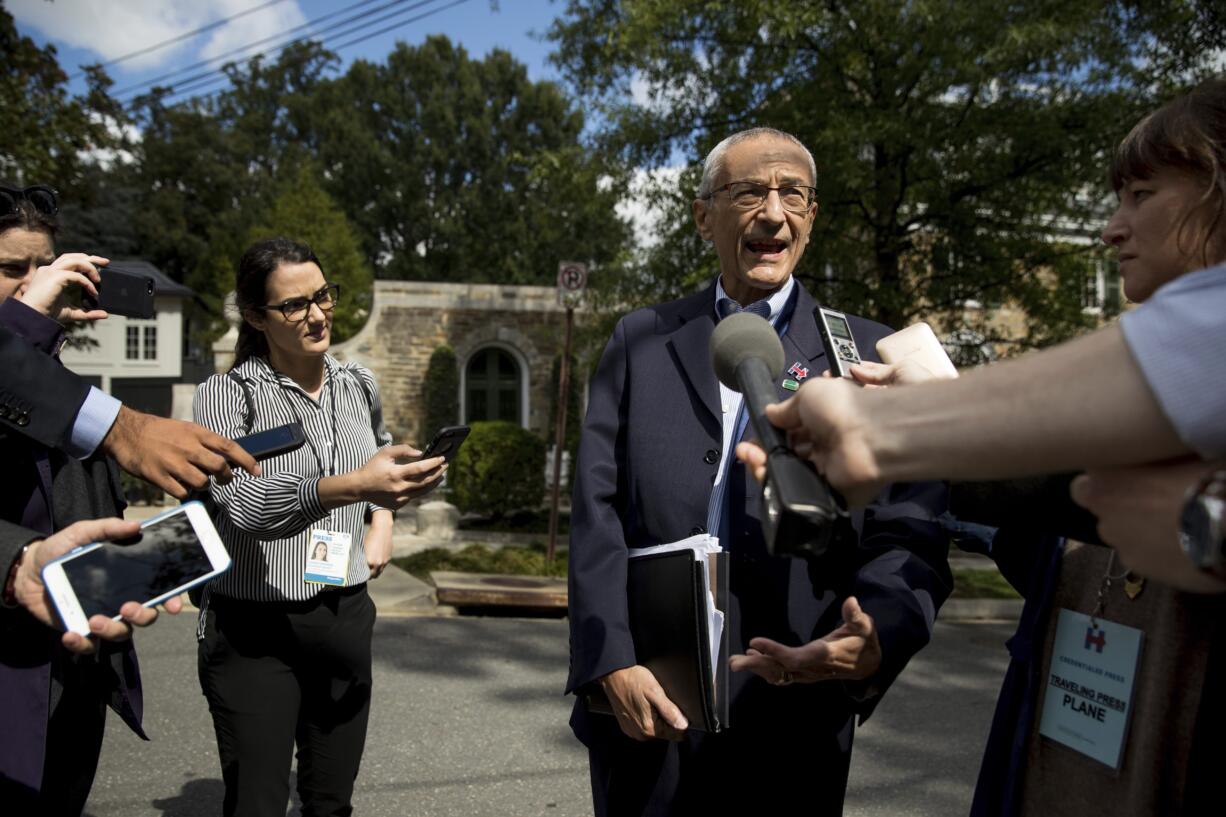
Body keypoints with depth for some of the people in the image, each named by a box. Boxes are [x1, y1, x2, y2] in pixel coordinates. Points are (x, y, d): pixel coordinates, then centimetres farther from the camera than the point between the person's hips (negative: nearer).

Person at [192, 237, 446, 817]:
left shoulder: (359, 387, 5)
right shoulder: (227, 394, -9)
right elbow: (244, 504, -25)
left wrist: (382, 520, 8)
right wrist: (354, 485, -41)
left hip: (346, 619, 4)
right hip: (255, 630, -4)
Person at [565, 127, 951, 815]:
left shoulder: (870, 354, 2)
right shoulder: (641, 341, 5)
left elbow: (908, 531, -4)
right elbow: (598, 509, -1)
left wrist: (882, 636, -23)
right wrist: (613, 662, -12)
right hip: (644, 704, 1)